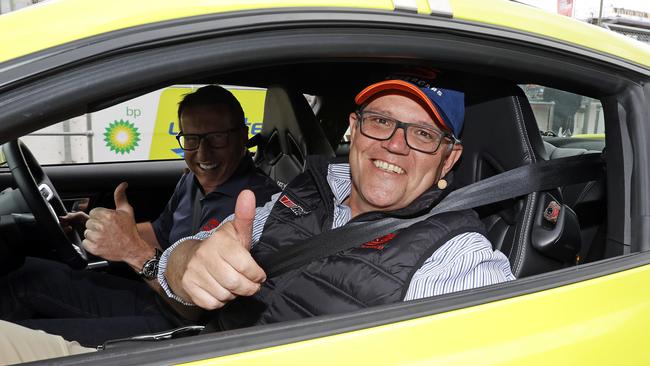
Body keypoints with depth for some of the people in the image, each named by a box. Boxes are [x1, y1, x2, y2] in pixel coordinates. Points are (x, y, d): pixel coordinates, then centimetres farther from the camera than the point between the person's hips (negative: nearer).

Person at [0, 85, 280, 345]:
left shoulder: (257, 201, -25)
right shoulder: (192, 180, 4)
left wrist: (136, 252, -36)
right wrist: (95, 226, 9)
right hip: (155, 298, 9)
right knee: (27, 274, 8)